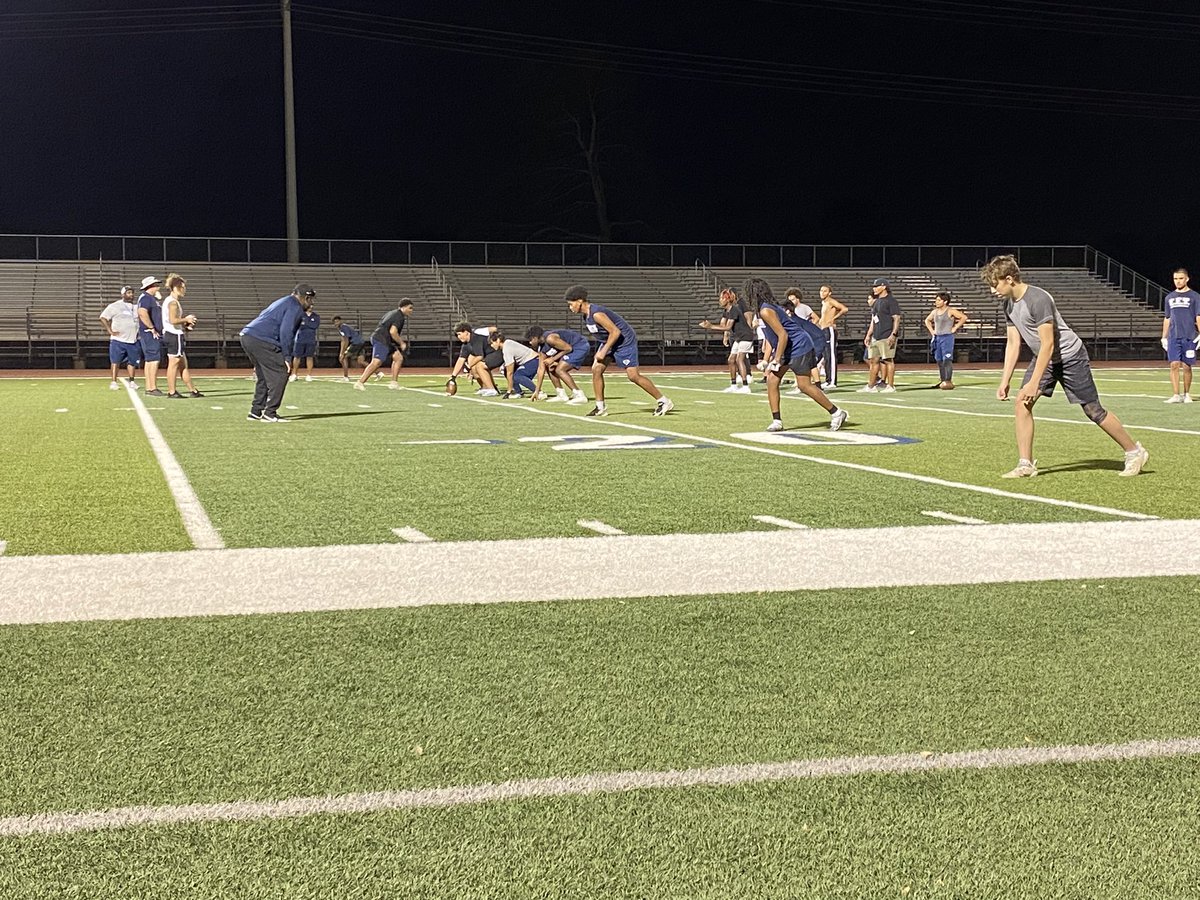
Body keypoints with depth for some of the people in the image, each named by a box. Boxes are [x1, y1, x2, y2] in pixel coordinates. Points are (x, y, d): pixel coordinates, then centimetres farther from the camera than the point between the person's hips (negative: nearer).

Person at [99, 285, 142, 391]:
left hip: (133, 340, 5)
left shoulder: (136, 307, 12)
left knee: (132, 361, 8)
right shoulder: (115, 306, -3)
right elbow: (103, 318, -5)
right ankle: (114, 382, 0)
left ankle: (131, 381, 20)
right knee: (115, 361, -4)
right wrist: (110, 331, -10)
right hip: (118, 340, -5)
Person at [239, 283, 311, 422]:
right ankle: (269, 413, -5)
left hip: (247, 336, 10)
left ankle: (256, 412, 20)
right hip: (261, 341, -10)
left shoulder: (282, 302, 28)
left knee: (263, 376, 20)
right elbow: (286, 332, -13)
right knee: (280, 374, -4)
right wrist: (287, 357, -10)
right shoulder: (295, 307, -2)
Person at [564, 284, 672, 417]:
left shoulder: (596, 314, -26)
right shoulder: (586, 315, 4)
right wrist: (602, 350, 15)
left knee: (633, 375, -11)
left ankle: (664, 402, -1)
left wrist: (604, 351, -21)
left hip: (625, 340, -10)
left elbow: (615, 332, -26)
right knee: (596, 369, -2)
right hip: (610, 342, 10)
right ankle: (600, 407, 4)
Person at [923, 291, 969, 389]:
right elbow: (927, 320, 29)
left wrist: (955, 328, -11)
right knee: (939, 360, 7)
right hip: (937, 337, 7)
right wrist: (931, 330, 15)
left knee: (947, 359, -12)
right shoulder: (934, 312, 12)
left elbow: (964, 317, -12)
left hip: (947, 337, -7)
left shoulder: (950, 311, -7)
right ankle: (942, 381, 12)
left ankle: (948, 381, -14)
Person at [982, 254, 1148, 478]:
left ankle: (1135, 452, 16)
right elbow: (1013, 344, 7)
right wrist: (1005, 381, 1)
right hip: (1044, 357, 8)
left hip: (1070, 356, -8)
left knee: (1093, 410, -2)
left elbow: (1048, 344, -27)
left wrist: (1033, 383, -27)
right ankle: (1026, 465, -6)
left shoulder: (1037, 299, -28)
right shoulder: (1009, 304, -1)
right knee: (1022, 402, -9)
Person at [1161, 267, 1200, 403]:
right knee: (1174, 365, -6)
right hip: (1173, 337, 2)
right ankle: (1176, 395, -7)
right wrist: (1164, 337, 13)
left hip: (1189, 337, -2)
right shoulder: (1169, 298, 14)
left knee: (1186, 366, 1)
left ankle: (1186, 395, 13)